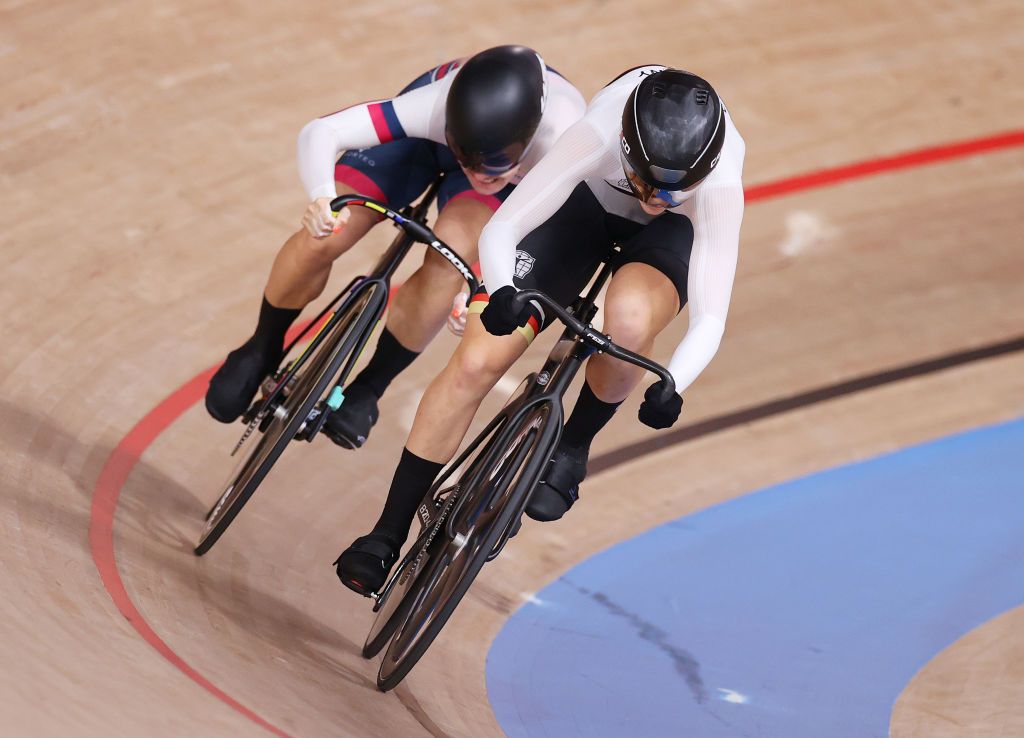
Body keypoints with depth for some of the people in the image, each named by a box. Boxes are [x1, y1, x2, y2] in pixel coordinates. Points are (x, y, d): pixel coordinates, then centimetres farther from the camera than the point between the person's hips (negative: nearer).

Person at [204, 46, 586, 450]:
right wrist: (322, 197, -64)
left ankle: (367, 390, -2)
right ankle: (261, 352, 16)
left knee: (447, 261, -29)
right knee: (321, 238, -16)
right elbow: (320, 131, -43)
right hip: (424, 131, 0)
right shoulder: (438, 105, -44)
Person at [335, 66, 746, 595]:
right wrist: (502, 295, -58)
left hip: (670, 234, -1)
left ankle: (572, 447, -4)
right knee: (475, 362, -11)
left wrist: (671, 387, -57)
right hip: (586, 200, 1)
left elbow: (709, 319, -38)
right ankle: (388, 535, 5)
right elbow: (500, 230, -38)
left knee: (631, 318, -37)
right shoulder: (601, 134, -40)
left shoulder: (718, 181, -39)